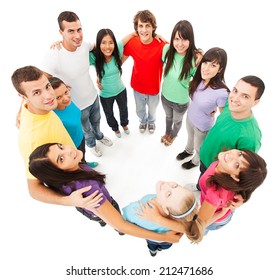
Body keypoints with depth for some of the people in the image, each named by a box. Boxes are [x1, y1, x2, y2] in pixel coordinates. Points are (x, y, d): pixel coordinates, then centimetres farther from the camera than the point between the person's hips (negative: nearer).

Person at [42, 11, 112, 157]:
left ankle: (99, 135, 63)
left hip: (94, 96, 5)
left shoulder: (84, 45, -15)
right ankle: (91, 144, 55)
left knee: (96, 121, 31)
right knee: (85, 129, 22)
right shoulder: (53, 56, -33)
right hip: (77, 105, -4)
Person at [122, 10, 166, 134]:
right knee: (139, 110, 27)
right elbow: (120, 60, -4)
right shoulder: (131, 43, -18)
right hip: (137, 87, 2)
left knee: (152, 110, 27)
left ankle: (151, 121, 61)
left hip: (154, 88, -1)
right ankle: (143, 121, 61)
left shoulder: (162, 45, -26)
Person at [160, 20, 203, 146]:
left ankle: (173, 135, 60)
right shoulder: (167, 49, -19)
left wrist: (198, 65, -29)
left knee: (177, 121, 27)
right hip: (165, 95, 3)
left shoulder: (195, 58, -28)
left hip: (181, 101, -3)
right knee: (168, 116, 32)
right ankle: (167, 132, 63)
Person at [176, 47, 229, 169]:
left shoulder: (222, 92, -36)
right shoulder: (199, 79, -20)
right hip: (189, 117, 5)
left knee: (199, 148, 27)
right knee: (190, 137, 36)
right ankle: (188, 151, 69)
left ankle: (195, 161, 60)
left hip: (203, 126, -5)